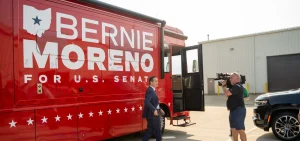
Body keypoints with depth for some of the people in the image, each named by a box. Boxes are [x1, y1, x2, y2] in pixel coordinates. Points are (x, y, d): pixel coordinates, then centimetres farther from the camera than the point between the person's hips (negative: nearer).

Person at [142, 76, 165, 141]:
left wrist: (159, 109, 16)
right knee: (158, 131, 3)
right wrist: (154, 110, -32)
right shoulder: (150, 90, -18)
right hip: (153, 114, -10)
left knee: (150, 131, 14)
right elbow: (147, 102, -30)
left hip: (152, 115, 10)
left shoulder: (152, 90, 14)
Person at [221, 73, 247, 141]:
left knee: (240, 129, -9)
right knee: (233, 129, 15)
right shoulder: (234, 86, 16)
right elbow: (229, 94, 23)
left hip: (238, 110, -11)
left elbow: (227, 93, -27)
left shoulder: (237, 86, -17)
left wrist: (224, 85, -10)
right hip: (233, 110, 11)